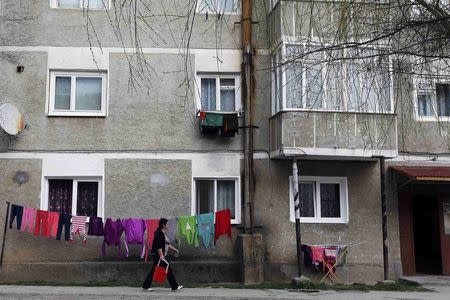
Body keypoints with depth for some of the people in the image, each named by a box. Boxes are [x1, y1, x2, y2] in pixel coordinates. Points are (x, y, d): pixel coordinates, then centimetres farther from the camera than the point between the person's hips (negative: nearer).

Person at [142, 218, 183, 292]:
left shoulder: (163, 233, 16)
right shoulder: (160, 234, -16)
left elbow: (166, 244, 25)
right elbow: (158, 246, -23)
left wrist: (174, 249, 26)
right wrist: (161, 255, -28)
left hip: (157, 255, 10)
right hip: (158, 255, -10)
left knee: (154, 270, 11)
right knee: (168, 269, -5)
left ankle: (146, 286, 15)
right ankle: (175, 287, 1)